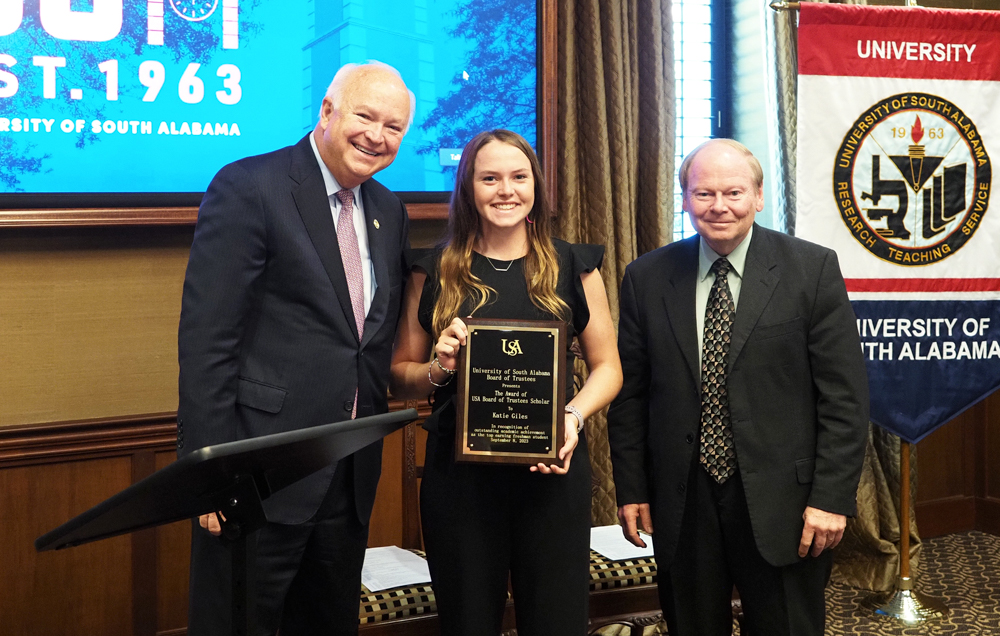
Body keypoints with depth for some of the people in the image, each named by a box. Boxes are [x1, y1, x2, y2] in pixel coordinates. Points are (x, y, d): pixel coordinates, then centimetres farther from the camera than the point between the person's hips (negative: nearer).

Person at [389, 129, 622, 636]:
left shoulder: (573, 267, 6)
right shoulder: (434, 273, 6)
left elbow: (607, 366, 9)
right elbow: (399, 377, 11)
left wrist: (573, 416, -10)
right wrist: (438, 369, -11)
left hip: (552, 470, 0)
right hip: (458, 474, 0)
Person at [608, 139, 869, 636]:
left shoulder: (812, 269, -4)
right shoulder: (647, 278, 4)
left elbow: (844, 395, -6)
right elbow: (630, 394, 8)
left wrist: (832, 498, -11)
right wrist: (631, 489, 4)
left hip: (781, 503, -2)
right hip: (681, 502, 2)